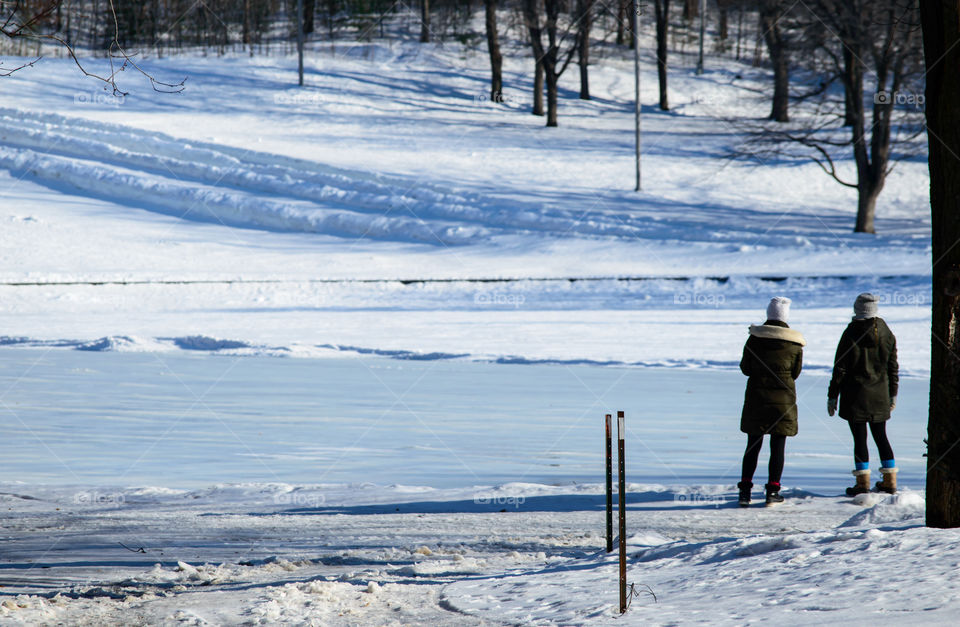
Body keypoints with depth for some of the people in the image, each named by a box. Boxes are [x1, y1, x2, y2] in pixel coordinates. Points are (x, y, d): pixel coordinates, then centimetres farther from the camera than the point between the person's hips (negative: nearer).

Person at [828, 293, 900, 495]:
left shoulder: (850, 334, -11)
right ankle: (890, 481, 15)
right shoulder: (886, 334, 1)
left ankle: (863, 482, -2)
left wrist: (832, 396, -2)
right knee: (880, 436, 14)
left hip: (855, 396, -4)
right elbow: (893, 367, 8)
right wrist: (893, 394, 18)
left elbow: (840, 368, -9)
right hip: (879, 395, 4)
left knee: (859, 437, 0)